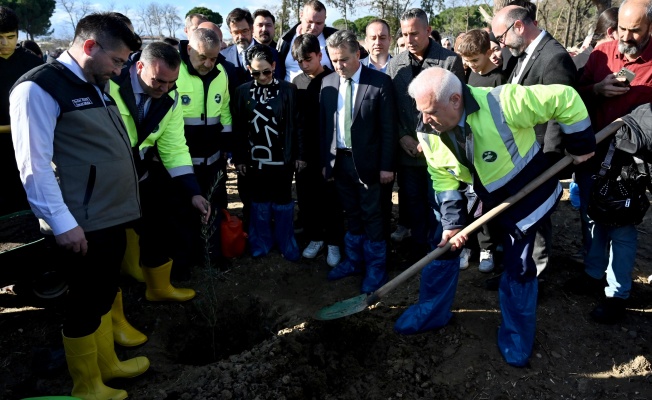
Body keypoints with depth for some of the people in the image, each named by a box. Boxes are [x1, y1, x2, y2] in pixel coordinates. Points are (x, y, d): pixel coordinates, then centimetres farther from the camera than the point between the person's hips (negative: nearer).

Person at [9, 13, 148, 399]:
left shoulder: (96, 86, 14)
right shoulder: (38, 88, -13)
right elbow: (35, 165, -17)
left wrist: (124, 202, 19)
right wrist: (61, 222, -19)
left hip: (113, 214, 8)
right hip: (82, 224, -8)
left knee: (105, 295, 22)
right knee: (85, 305, 8)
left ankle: (107, 363, 41)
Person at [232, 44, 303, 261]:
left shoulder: (288, 89, -4)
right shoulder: (242, 91, 1)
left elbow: (296, 124, -2)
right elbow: (238, 128, 3)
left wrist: (299, 155, -3)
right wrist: (238, 158, 2)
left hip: (282, 158, -1)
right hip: (254, 159, 2)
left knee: (283, 203, 9)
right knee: (259, 203, 12)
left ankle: (286, 243, 22)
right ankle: (261, 242, 26)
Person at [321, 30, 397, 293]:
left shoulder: (380, 82, -9)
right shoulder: (328, 83, 5)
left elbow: (388, 128, -9)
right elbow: (324, 125, 9)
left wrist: (387, 165, -11)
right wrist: (325, 160, 6)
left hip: (367, 162, -4)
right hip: (339, 160, 4)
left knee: (372, 216, 6)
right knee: (351, 214, 17)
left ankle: (375, 268, 21)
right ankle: (353, 260, 32)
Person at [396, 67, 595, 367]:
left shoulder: (502, 103, -35)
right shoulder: (429, 133, -18)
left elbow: (564, 98, -24)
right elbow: (443, 179, -7)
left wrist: (581, 145, -14)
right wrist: (452, 221, -15)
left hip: (524, 194, -4)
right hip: (477, 195, 4)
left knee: (518, 268, 3)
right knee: (445, 245, 4)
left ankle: (517, 338, 26)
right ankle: (432, 312, 26)